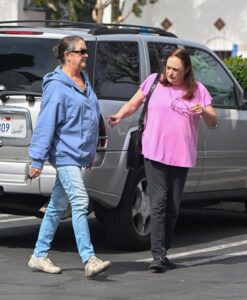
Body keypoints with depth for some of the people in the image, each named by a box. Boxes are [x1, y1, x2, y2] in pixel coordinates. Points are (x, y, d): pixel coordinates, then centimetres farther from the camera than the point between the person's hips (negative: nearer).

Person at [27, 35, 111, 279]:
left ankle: (39, 256, 21)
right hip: (64, 154, -9)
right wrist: (38, 159, -18)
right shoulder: (57, 86, -13)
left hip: (79, 155, 9)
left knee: (57, 206, 13)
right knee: (80, 202, -17)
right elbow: (46, 123, -16)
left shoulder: (84, 81, 14)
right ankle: (89, 260, -21)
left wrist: (91, 152, 26)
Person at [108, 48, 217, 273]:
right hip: (155, 153, -3)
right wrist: (120, 115, -10)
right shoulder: (154, 82, 4)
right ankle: (158, 256, -17)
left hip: (182, 157, 3)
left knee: (173, 207, 8)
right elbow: (134, 104, 10)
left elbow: (213, 121, 6)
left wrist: (204, 111, -16)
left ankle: (164, 252, 18)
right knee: (159, 202, -12)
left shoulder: (197, 90, 6)